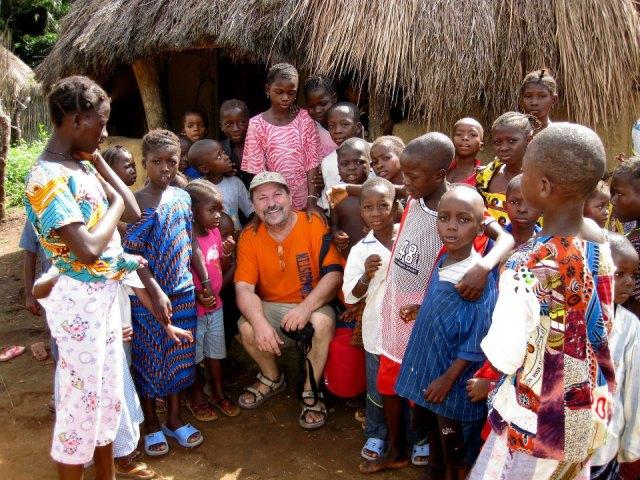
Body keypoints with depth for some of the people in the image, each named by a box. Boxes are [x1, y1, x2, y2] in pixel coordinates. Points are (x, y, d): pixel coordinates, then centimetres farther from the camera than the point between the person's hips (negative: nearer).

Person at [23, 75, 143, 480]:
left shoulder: (83, 166, 6)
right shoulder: (48, 178, -21)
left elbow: (134, 213, 9)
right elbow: (88, 249, -29)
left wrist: (98, 160, 5)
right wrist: (114, 205, -12)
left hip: (105, 292, 9)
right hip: (79, 298, -9)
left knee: (110, 390, 20)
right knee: (82, 398, 4)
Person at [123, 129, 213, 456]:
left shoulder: (183, 197, 3)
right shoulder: (136, 203, -12)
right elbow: (133, 255, -15)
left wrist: (205, 281, 8)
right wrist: (156, 293, -20)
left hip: (183, 293, 5)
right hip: (148, 296, -4)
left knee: (179, 356, 14)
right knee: (149, 357, 9)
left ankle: (174, 417, 32)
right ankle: (151, 423, 27)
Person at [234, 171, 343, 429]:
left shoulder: (314, 225, -12)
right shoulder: (249, 237, -4)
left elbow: (334, 274, -18)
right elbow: (244, 288, -12)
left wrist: (306, 307, -33)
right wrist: (260, 322, -31)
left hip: (313, 304, -2)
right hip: (271, 307, 3)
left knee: (324, 321, -34)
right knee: (247, 328, -25)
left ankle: (310, 392, -7)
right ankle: (272, 379, 9)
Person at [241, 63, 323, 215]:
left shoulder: (305, 118, -1)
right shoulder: (257, 124, -5)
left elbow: (312, 161, -4)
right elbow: (257, 169, -5)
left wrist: (312, 200, -13)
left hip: (304, 199, 1)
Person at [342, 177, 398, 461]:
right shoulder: (360, 250, -5)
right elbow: (350, 296, -6)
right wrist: (366, 276, -23)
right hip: (377, 329, 1)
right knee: (377, 387, 14)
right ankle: (375, 434, 37)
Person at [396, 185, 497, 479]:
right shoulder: (442, 261, -2)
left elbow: (476, 343, -21)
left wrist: (448, 378, -17)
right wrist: (420, 311, 3)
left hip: (455, 381, -7)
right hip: (428, 369, 8)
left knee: (457, 456, 14)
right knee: (433, 432, 28)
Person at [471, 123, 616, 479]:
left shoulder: (530, 265, -29)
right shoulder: (602, 242, -6)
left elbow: (505, 357, -26)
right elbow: (601, 325, 8)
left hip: (540, 418, -7)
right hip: (590, 411, 7)